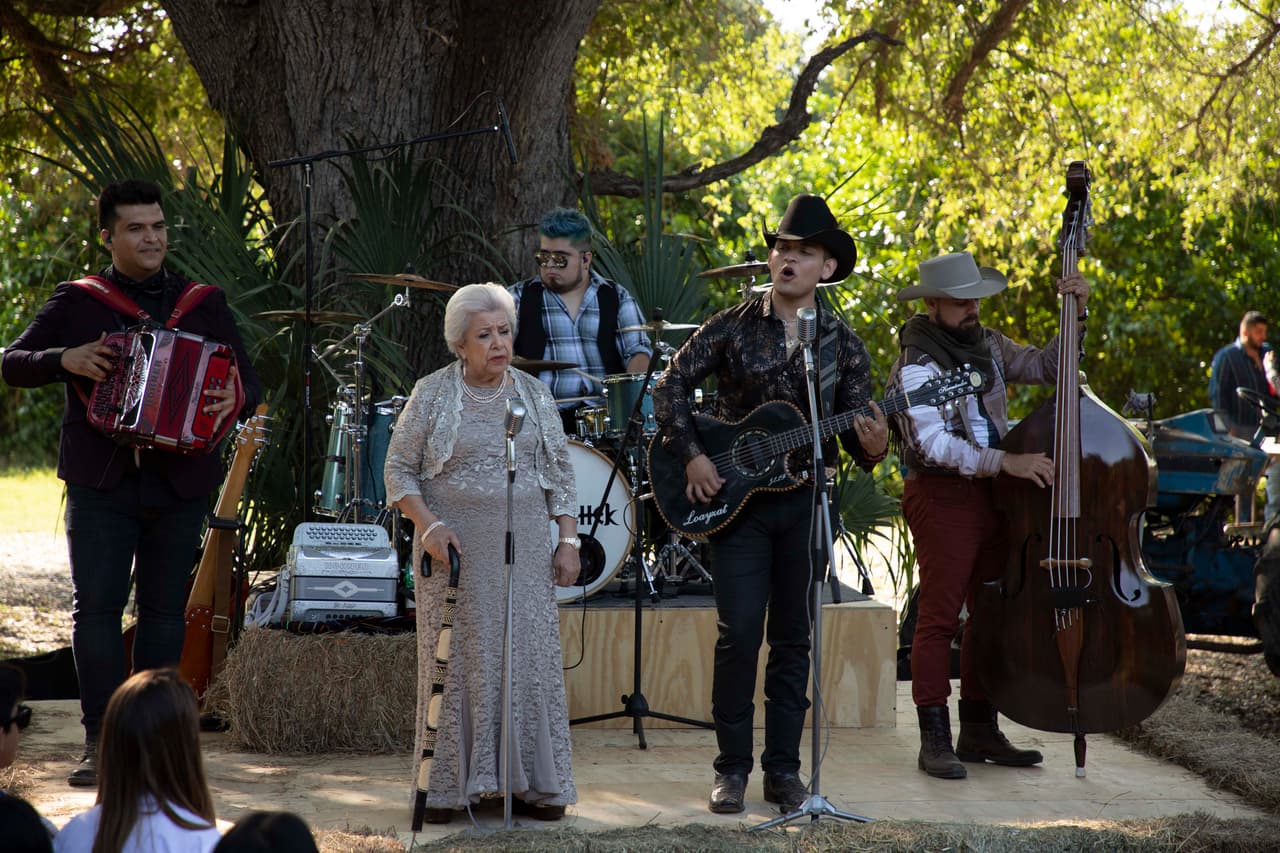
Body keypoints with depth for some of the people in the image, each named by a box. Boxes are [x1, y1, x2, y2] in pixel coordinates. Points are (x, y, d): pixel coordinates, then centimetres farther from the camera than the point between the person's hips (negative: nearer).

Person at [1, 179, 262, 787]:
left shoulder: (204, 306, 10)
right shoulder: (76, 303, 5)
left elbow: (247, 382, 9)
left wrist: (233, 401, -15)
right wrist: (64, 359, -15)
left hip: (179, 482, 2)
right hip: (100, 481, -2)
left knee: (164, 608, 7)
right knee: (96, 606, -8)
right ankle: (100, 741, -3)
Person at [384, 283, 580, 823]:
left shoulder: (534, 394, 9)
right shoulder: (433, 394, 0)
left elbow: (560, 473, 12)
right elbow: (399, 468, 1)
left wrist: (568, 540, 4)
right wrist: (428, 526, -13)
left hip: (525, 550, 3)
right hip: (455, 549, -2)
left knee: (530, 656, 0)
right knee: (454, 659, -1)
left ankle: (532, 784, 7)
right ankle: (445, 787, 6)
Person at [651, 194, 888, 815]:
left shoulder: (843, 344, 4)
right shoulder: (733, 327, 0)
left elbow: (853, 432, 5)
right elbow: (671, 386, 3)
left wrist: (872, 446, -18)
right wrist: (690, 456, -7)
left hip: (806, 501, 2)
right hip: (734, 497, -2)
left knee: (793, 640, 7)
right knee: (739, 634, -7)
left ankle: (783, 769, 15)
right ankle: (732, 768, 3)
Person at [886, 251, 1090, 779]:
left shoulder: (987, 345, 11)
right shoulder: (916, 365, -14)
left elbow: (1046, 368, 17)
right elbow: (935, 444, -23)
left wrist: (1076, 315, 3)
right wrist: (1007, 461, -29)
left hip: (993, 493, 8)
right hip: (941, 497, -8)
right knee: (939, 617, -8)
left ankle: (979, 732, 20)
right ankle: (935, 741, -5)